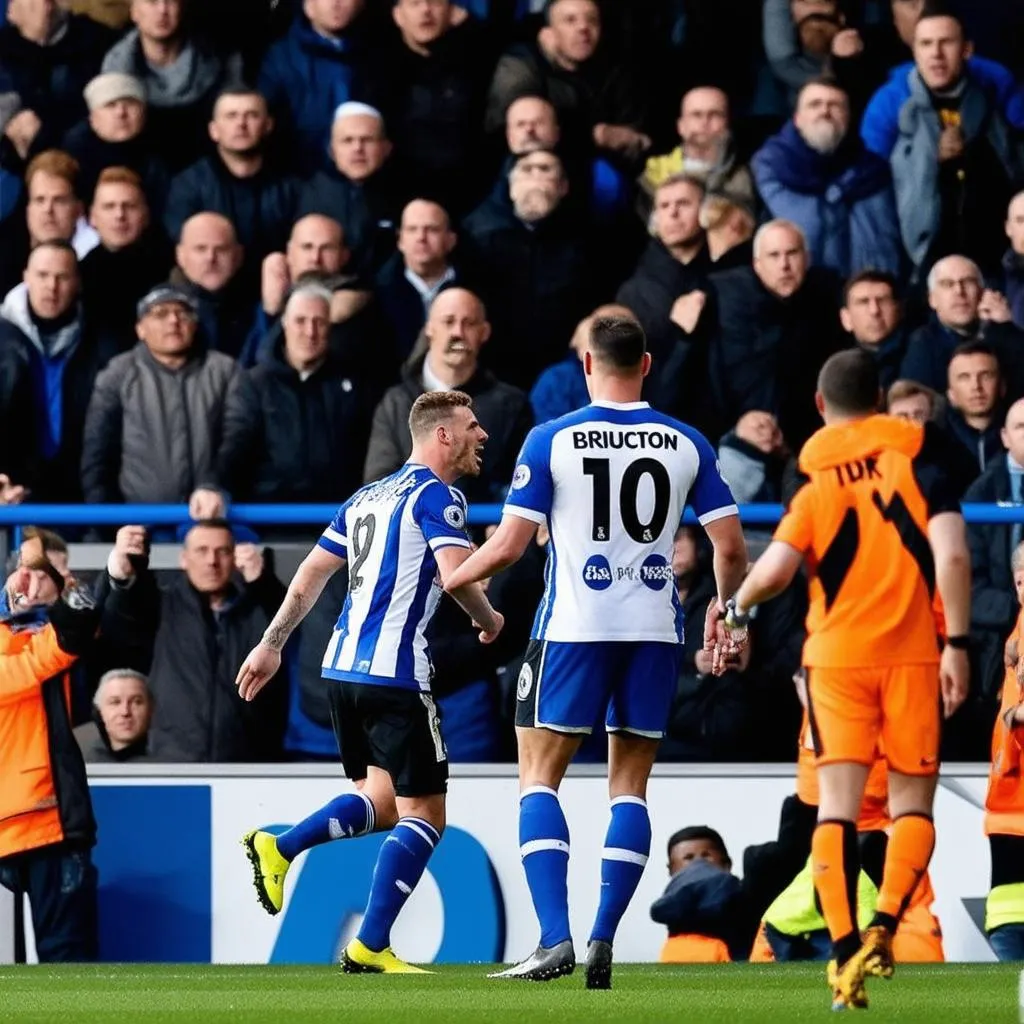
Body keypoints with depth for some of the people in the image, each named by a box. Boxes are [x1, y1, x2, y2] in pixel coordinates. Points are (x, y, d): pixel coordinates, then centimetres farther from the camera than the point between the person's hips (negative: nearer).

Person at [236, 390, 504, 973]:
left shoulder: (370, 496, 18)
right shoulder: (437, 496, -7)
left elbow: (312, 573, 19)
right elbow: (456, 575, -19)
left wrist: (272, 644, 23)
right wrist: (489, 620, 0)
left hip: (342, 665, 8)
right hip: (394, 673, -8)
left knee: (384, 798, 21)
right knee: (423, 813, -1)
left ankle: (279, 848, 3)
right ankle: (371, 947, -6)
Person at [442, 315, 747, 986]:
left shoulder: (551, 440, -5)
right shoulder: (687, 445, 3)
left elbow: (509, 546, -6)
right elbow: (731, 549, 3)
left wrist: (447, 580, 13)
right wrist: (724, 605, 24)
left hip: (574, 628, -3)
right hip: (655, 630, 3)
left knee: (540, 779, 4)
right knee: (631, 785, 10)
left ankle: (556, 938, -10)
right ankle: (603, 943, 1)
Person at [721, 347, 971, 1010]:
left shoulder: (814, 482, 2)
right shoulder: (918, 460, 1)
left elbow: (777, 569, -12)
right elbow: (952, 553, -11)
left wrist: (738, 610, 8)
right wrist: (957, 645, -8)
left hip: (837, 656, 0)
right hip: (911, 654, 0)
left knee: (838, 801, 0)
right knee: (913, 801, 7)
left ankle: (845, 955, -11)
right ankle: (883, 930, -16)